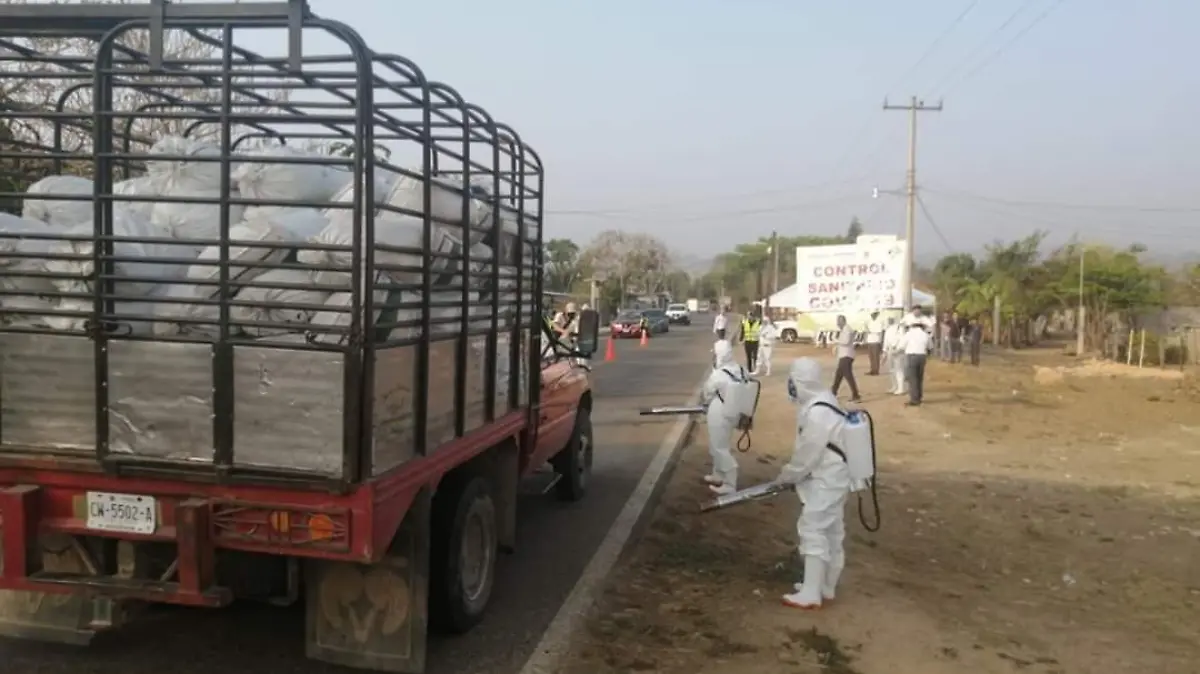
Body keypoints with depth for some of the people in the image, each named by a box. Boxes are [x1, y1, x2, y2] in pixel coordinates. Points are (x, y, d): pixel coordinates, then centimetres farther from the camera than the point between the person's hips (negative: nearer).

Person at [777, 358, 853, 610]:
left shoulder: (817, 413, -26)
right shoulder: (821, 401, 6)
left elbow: (807, 455, -21)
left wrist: (785, 476, -6)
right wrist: (792, 474, 13)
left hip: (825, 481, -10)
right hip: (831, 478, 10)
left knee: (813, 532, -5)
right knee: (831, 533, 17)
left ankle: (811, 594, 0)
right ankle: (825, 587, 29)